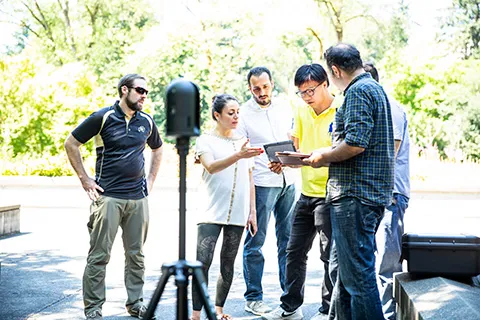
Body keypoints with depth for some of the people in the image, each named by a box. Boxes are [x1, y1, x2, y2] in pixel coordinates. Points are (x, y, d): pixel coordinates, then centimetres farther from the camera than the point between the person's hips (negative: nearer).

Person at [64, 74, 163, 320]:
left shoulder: (146, 121, 10)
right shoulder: (103, 117, -5)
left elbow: (157, 149, 27)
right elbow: (71, 144, -1)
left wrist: (151, 179, 16)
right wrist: (84, 179, -4)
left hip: (138, 198, 5)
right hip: (108, 197, -5)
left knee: (136, 253, 10)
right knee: (99, 255, -3)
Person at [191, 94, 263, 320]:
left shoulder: (243, 142, 14)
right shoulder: (205, 140, 1)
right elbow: (211, 167, -19)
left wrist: (252, 212, 13)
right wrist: (238, 156, -33)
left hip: (238, 214, 4)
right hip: (212, 213, -4)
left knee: (228, 264, 8)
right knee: (203, 263, -11)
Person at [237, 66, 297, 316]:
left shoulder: (284, 108, 10)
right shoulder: (244, 114, -4)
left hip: (287, 181, 5)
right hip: (261, 183, -4)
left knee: (287, 239, 10)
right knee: (255, 242, 0)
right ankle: (253, 298, 9)